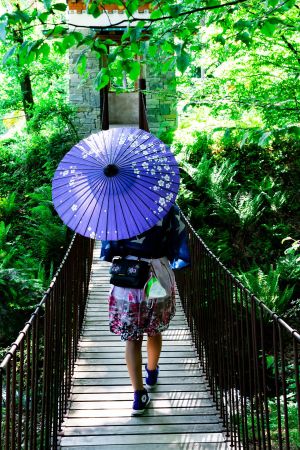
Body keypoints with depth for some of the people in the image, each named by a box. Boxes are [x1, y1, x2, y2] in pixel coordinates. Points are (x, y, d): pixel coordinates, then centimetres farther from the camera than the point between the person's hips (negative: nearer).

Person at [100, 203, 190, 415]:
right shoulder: (170, 210, -8)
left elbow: (108, 250, -5)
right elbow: (180, 251, -6)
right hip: (159, 280, 1)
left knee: (132, 338, 8)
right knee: (155, 332, 24)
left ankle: (139, 395, 6)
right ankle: (152, 373, 46)